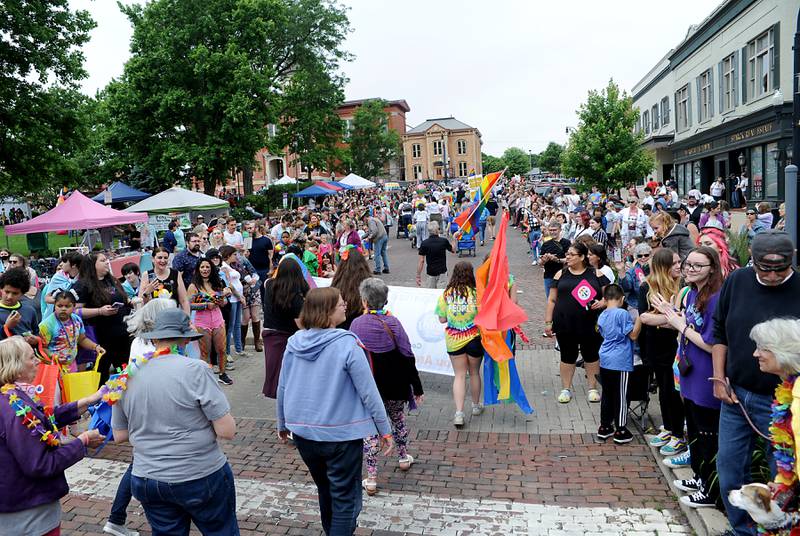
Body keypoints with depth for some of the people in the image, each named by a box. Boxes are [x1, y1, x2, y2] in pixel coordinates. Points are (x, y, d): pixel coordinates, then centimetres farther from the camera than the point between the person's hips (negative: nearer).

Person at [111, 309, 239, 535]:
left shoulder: (126, 376, -2)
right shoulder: (195, 369, -17)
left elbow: (119, 436, 9)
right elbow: (227, 431, -17)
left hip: (146, 481, 5)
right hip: (201, 478, -4)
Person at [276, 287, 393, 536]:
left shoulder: (294, 342, -5)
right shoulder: (347, 345, -20)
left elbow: (282, 388, 4)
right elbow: (369, 393, -16)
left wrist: (283, 424, 19)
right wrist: (385, 431, -5)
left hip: (303, 432, 6)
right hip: (341, 433, -6)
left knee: (325, 490, 27)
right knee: (345, 499, 10)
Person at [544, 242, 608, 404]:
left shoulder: (596, 274, 2)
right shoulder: (561, 274, 5)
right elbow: (552, 300, 6)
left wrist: (602, 302, -15)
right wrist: (548, 322, 2)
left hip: (590, 324, -1)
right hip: (565, 325, 1)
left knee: (591, 355, 10)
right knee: (567, 356, 9)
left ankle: (593, 388, 25)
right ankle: (566, 389, 21)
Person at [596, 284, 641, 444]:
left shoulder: (601, 316, 8)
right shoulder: (623, 313, -13)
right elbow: (633, 335, -12)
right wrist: (640, 318, -7)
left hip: (605, 360, 6)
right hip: (620, 362, -6)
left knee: (606, 394, 15)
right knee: (620, 396, 3)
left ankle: (604, 427, 22)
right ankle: (620, 431, 11)